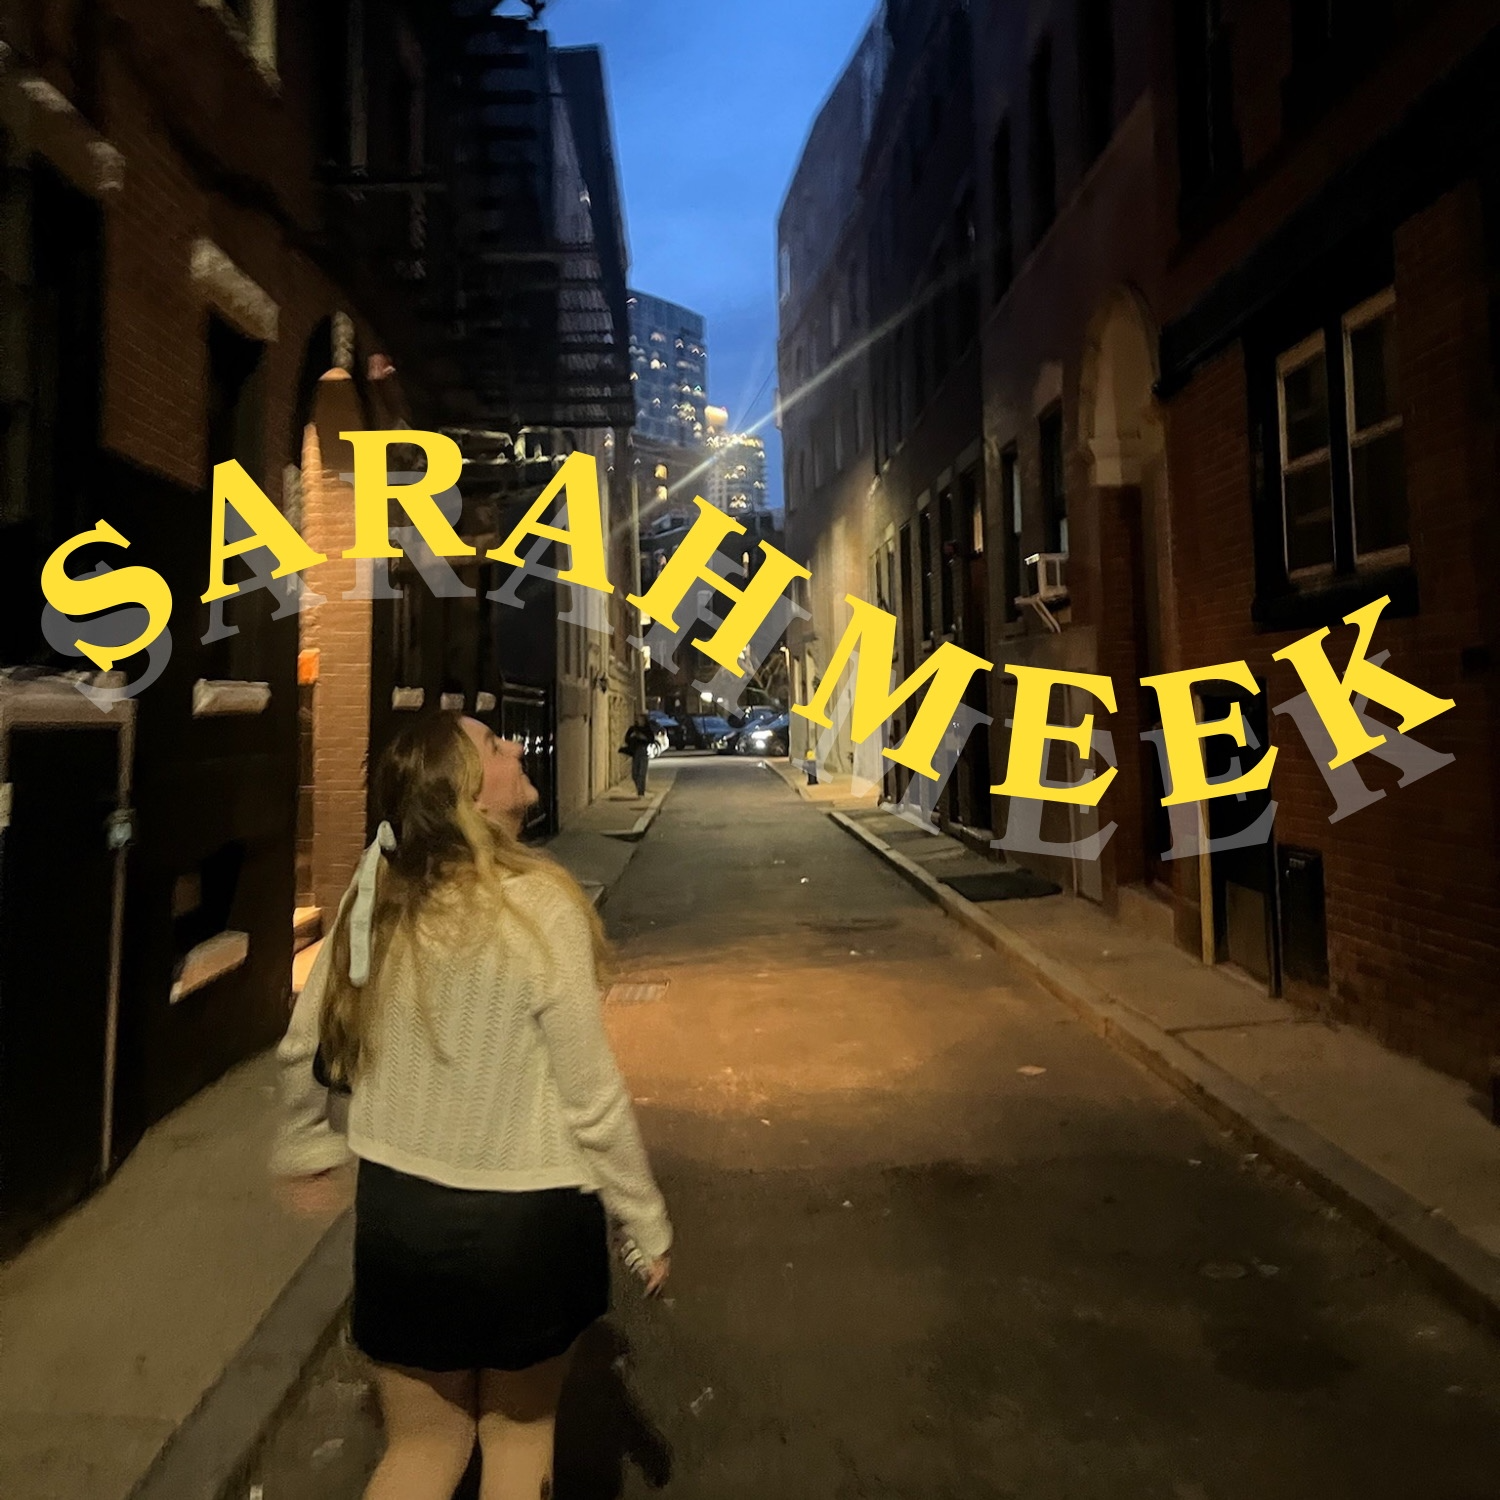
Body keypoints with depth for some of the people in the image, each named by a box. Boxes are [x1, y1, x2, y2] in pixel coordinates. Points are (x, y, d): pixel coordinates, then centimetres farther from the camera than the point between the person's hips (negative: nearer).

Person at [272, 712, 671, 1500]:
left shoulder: (375, 896, -6)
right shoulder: (539, 905, -22)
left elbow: (300, 1048, 5)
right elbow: (593, 1101, -17)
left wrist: (306, 1150, 23)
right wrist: (648, 1224, -4)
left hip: (398, 1207, 4)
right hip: (526, 1215, -3)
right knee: (519, 1432, 24)